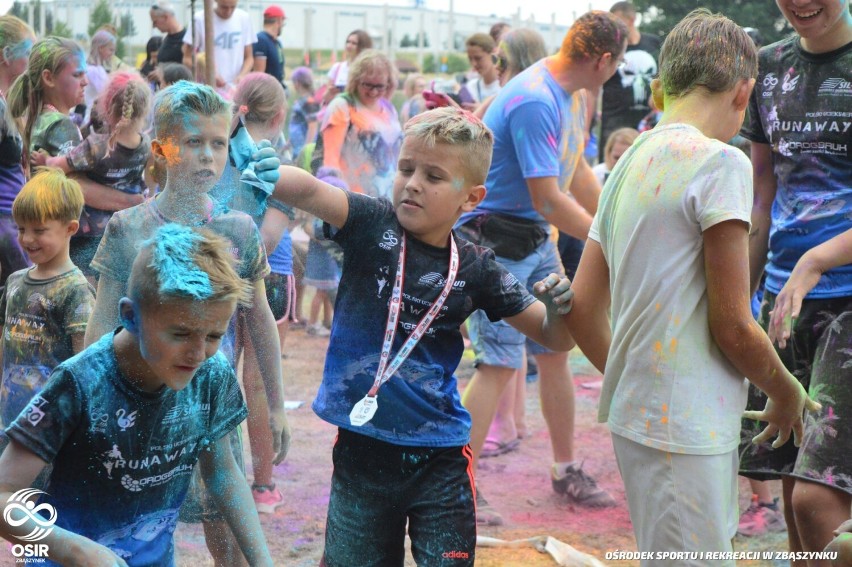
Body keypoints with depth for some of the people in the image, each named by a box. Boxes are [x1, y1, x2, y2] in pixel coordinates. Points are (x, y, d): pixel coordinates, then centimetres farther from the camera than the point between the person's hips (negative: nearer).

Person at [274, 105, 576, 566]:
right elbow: (309, 192, -25)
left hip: (439, 456, 0)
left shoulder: (475, 270, -3)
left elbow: (554, 338, 4)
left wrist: (559, 307, -18)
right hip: (361, 447, 0)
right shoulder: (373, 226, -7)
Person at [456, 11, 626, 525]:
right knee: (500, 364, -11)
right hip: (495, 241, -9)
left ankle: (566, 470, 26)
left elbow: (578, 171, 19)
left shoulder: (574, 95, 7)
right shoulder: (534, 101, -24)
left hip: (537, 240, 9)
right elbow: (548, 199, -25)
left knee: (556, 350, 13)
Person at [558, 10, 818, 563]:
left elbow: (582, 309, 12)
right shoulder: (721, 163, -13)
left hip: (636, 414, 8)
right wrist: (787, 392, 3)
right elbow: (733, 327, -14)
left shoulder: (628, 163, 11)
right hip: (685, 430, -8)